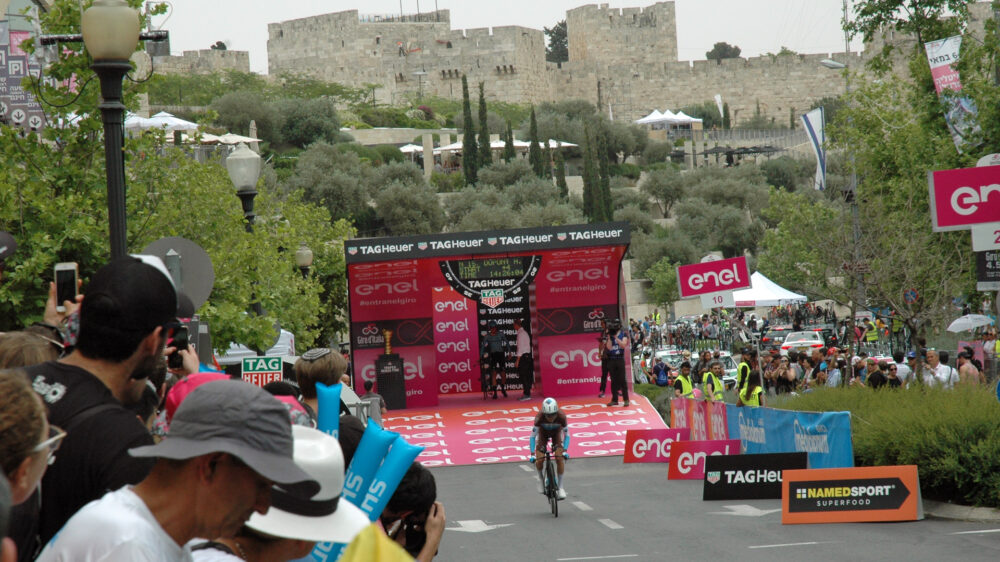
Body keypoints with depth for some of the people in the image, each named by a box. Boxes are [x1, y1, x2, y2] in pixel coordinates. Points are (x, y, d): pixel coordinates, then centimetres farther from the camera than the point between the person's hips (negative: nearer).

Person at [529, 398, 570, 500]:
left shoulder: (561, 416, -35)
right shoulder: (540, 417, -37)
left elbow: (567, 434, -24)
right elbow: (533, 436, -31)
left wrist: (565, 450, -35)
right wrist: (532, 454, -38)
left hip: (557, 433, 0)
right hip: (543, 433, 0)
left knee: (560, 458, -18)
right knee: (539, 460, -13)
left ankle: (560, 486, -5)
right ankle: (540, 477, 19)